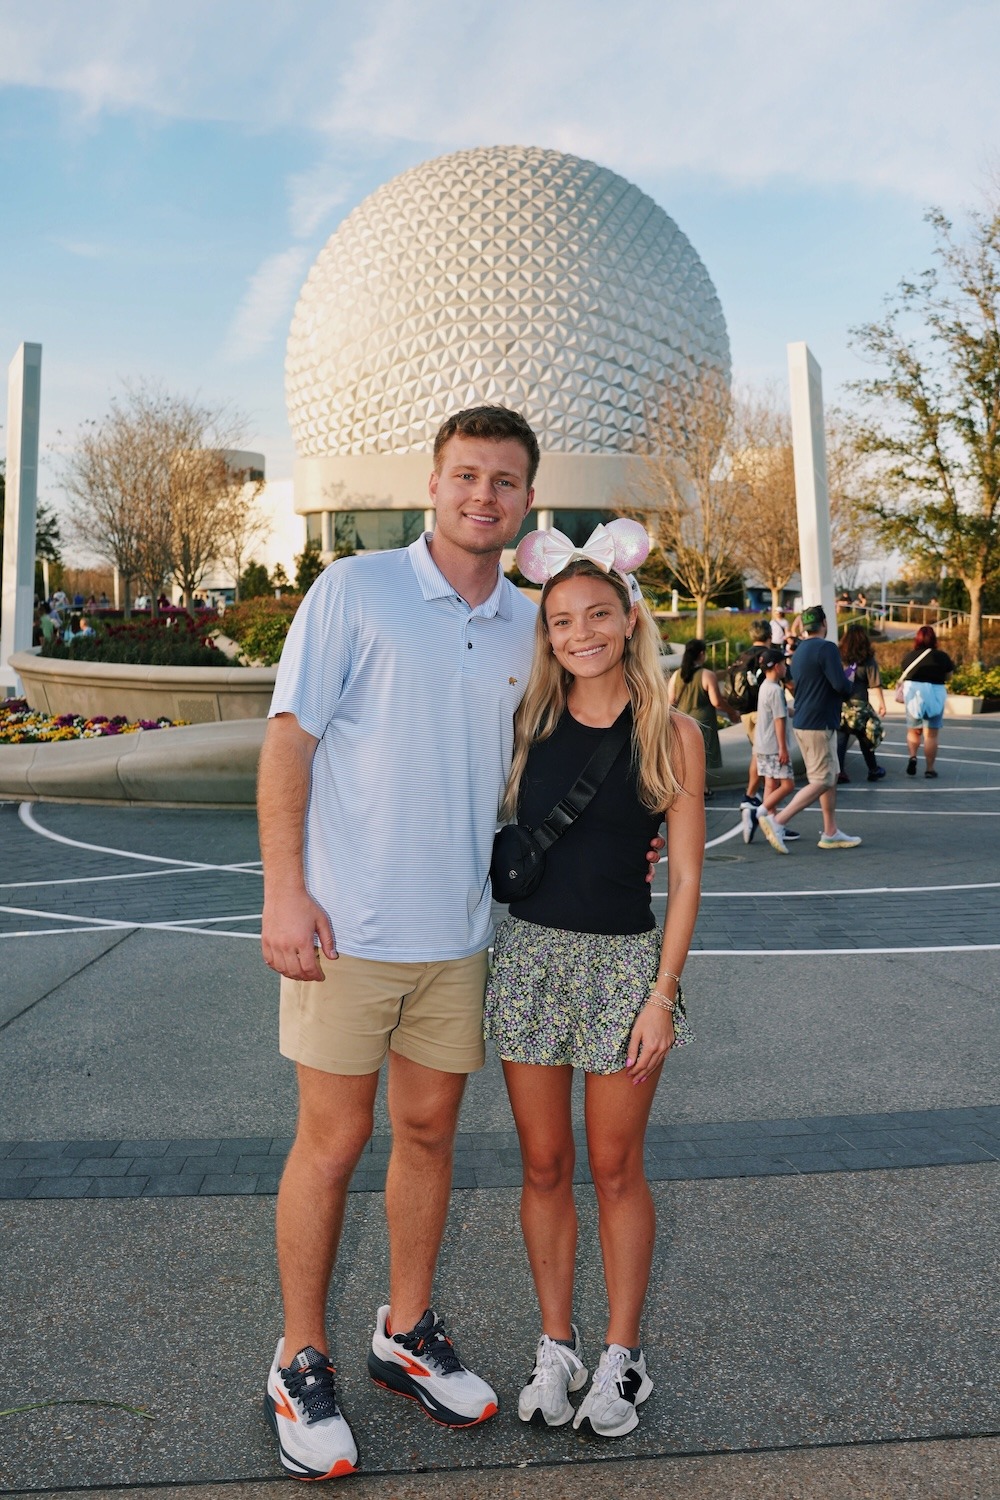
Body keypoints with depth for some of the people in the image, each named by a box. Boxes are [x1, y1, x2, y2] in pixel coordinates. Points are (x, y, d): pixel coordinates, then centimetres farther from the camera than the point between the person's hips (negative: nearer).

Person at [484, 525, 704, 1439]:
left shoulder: (672, 736, -5)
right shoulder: (526, 724, 2)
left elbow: (686, 875, -4)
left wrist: (662, 995, -7)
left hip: (624, 960, -2)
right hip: (529, 952, 2)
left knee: (615, 1167, 10)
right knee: (544, 1167, 12)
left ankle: (623, 1356, 29)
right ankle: (556, 1346, 31)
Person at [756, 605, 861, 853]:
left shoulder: (799, 651, 14)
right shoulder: (826, 648, -14)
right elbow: (842, 686, -22)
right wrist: (850, 682, 2)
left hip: (803, 723, 9)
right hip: (819, 725, -9)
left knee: (831, 777, 15)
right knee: (821, 782, -7)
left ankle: (830, 833, 17)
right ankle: (777, 820, -14)